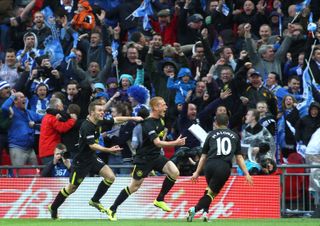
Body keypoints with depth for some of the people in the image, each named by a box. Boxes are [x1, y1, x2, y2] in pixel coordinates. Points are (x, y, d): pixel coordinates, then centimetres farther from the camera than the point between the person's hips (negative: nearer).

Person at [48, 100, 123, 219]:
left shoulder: (96, 124, 0)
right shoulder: (87, 126, -26)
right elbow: (92, 145, -33)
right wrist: (109, 150, -41)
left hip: (91, 158, 8)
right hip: (81, 161, -8)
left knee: (110, 177, -8)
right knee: (72, 187, 5)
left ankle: (94, 201, 9)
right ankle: (53, 208, 27)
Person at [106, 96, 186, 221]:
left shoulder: (160, 120, 2)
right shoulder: (148, 124, -25)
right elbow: (157, 143, -35)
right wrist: (175, 143, -40)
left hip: (156, 156, 7)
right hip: (144, 158, -7)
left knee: (174, 173, -14)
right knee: (134, 187, -1)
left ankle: (159, 200, 3)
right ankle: (112, 209, 14)